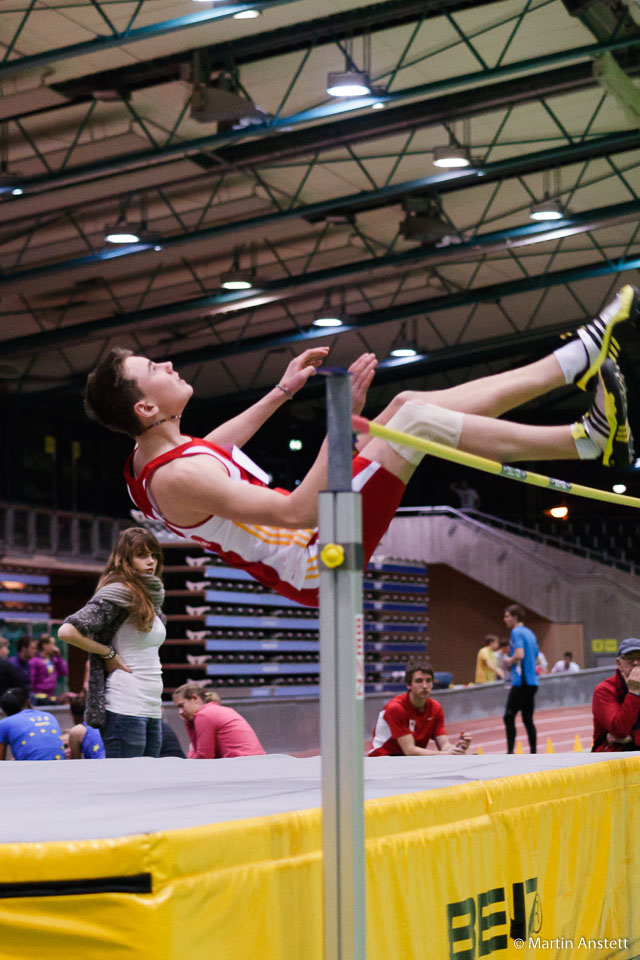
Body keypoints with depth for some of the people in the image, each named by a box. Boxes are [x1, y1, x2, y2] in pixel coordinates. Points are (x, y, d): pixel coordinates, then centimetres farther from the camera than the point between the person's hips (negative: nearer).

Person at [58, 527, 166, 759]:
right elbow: (67, 631, -20)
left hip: (152, 711, 9)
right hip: (125, 711, -9)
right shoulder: (116, 593, -9)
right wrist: (108, 653, -11)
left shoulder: (151, 597, 17)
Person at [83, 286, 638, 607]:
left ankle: (576, 360, 7)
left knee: (408, 404, 5)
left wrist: (282, 392, 30)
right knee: (415, 417, -17)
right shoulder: (176, 477, -27)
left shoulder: (151, 457, 5)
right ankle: (588, 441, -9)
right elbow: (300, 513, -33)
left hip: (310, 546, 10)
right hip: (318, 561, -10)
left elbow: (213, 450, 30)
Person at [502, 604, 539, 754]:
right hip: (532, 682, 9)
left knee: (509, 717, -5)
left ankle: (510, 751, -9)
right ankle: (533, 753, 7)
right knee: (528, 719, 10)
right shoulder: (530, 633, 18)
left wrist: (509, 661, -5)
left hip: (521, 682, -9)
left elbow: (520, 654, -24)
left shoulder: (517, 632, -10)